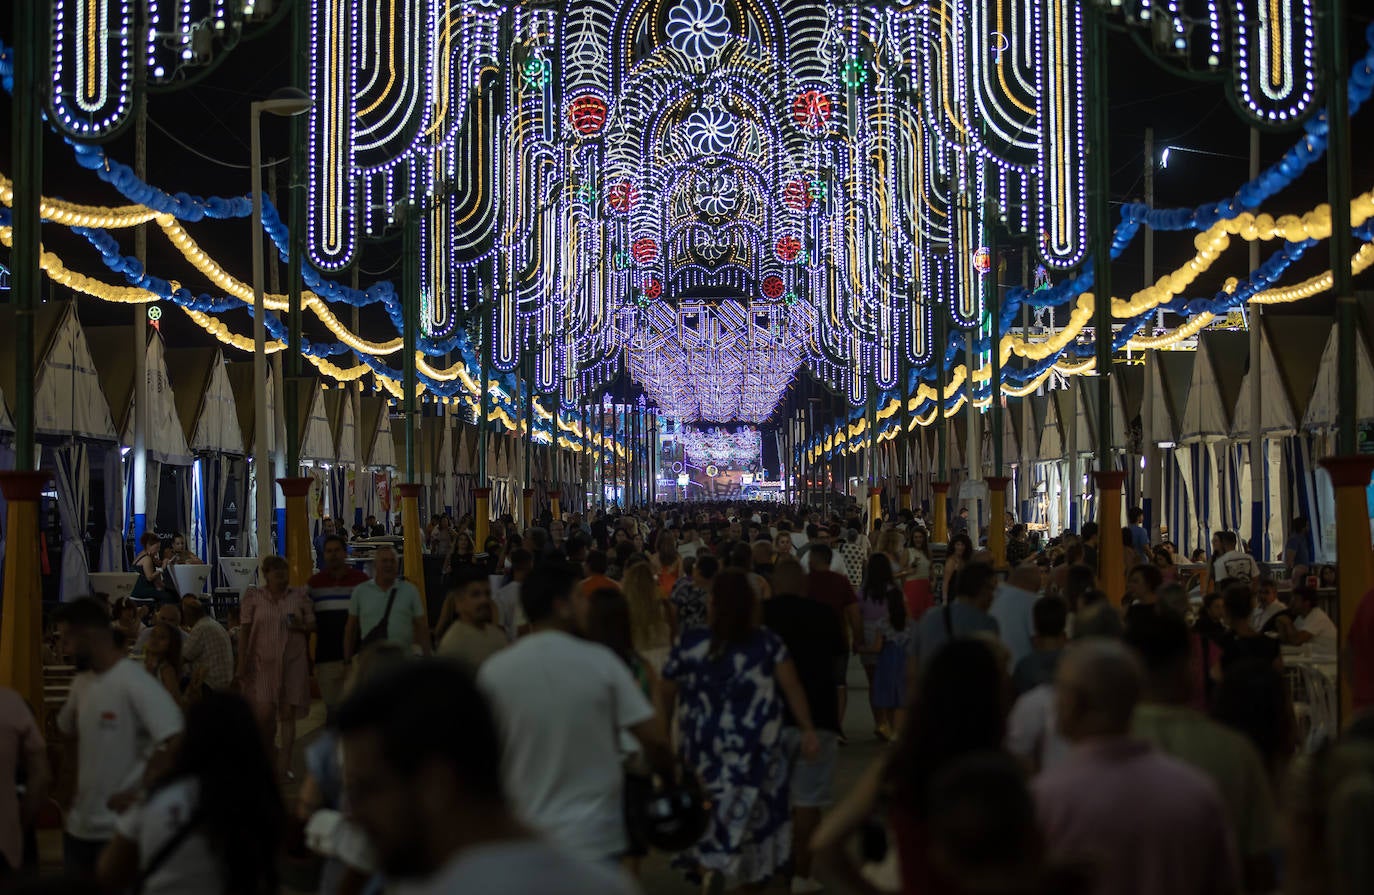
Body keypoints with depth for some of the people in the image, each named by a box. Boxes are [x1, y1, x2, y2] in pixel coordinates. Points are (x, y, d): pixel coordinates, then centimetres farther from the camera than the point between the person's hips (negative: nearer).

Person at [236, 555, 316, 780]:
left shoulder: (299, 595, 8)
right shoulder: (253, 596, 3)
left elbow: (312, 625, 13)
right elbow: (244, 630, 0)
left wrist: (301, 626, -10)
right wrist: (241, 664, -6)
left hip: (293, 662, 1)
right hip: (262, 662, -1)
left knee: (288, 713, 0)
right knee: (264, 713, -7)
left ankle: (284, 764, 8)